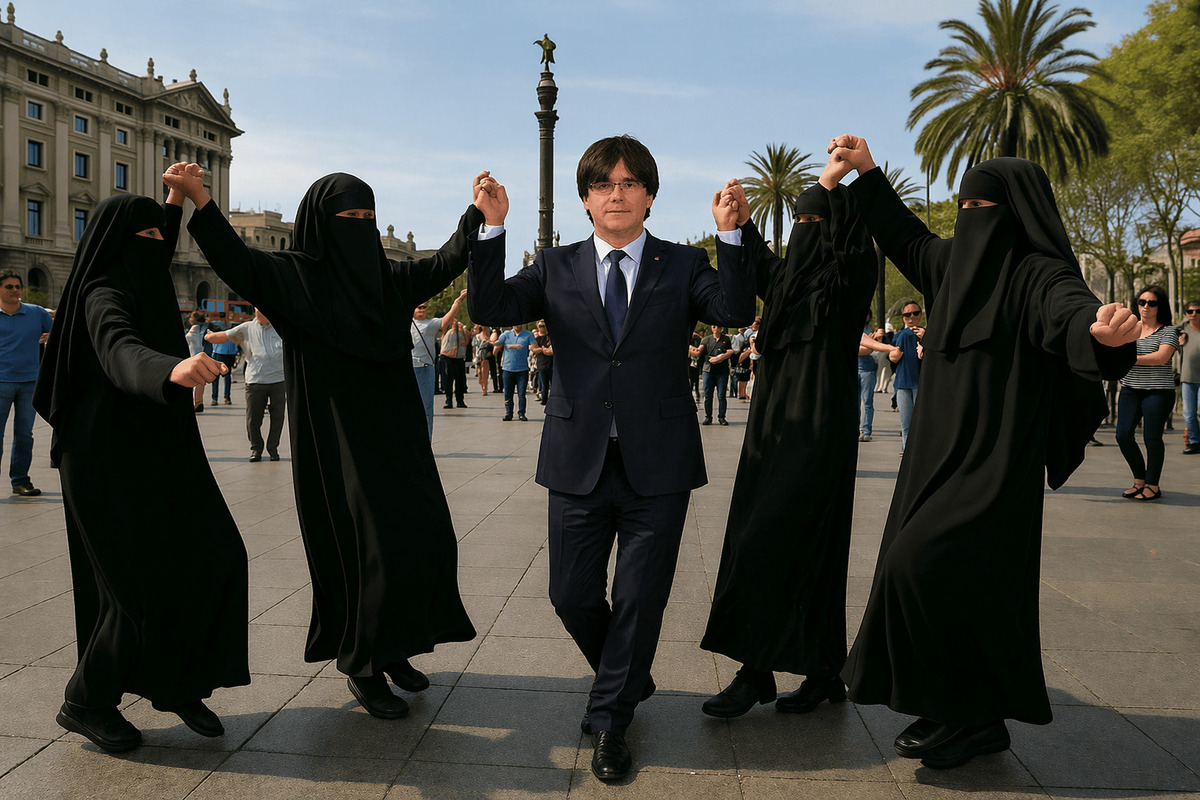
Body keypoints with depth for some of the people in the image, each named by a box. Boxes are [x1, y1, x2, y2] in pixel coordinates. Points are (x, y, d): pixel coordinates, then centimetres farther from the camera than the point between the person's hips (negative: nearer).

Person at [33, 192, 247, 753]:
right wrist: (173, 367, -59)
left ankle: (177, 683, 15)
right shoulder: (103, 296, -16)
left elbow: (157, 260, 36)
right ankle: (85, 702, 15)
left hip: (158, 453, 9)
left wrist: (176, 201, 26)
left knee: (214, 558, 2)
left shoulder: (134, 284, 12)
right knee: (145, 585, -5)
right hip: (114, 459, -9)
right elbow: (123, 354, -38)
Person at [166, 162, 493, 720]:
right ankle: (362, 667, 17)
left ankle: (392, 648, 29)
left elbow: (442, 266, 8)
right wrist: (200, 201, -36)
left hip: (398, 438, 6)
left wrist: (480, 215, -6)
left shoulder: (387, 277, 12)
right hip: (337, 444, -6)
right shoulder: (293, 277, -5)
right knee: (369, 553, -4)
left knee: (427, 539, 8)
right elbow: (237, 261, -20)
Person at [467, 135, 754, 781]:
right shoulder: (556, 268, 8)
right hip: (579, 461, 2)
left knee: (639, 597, 6)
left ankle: (609, 718, 26)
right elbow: (490, 309, -6)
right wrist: (492, 229, -15)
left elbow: (735, 311, -13)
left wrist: (730, 234, -25)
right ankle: (628, 680, 39)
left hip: (657, 465, -1)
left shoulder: (683, 266, 5)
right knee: (572, 595, 10)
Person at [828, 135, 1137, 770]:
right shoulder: (959, 263, 11)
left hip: (992, 463, -8)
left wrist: (1105, 331, -56)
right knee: (960, 586, 11)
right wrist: (867, 173, 25)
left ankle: (973, 717, 3)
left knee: (926, 568, -14)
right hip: (940, 453, 8)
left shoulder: (1039, 275, -12)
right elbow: (907, 239, 27)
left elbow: (1071, 311, -33)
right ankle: (958, 714, 23)